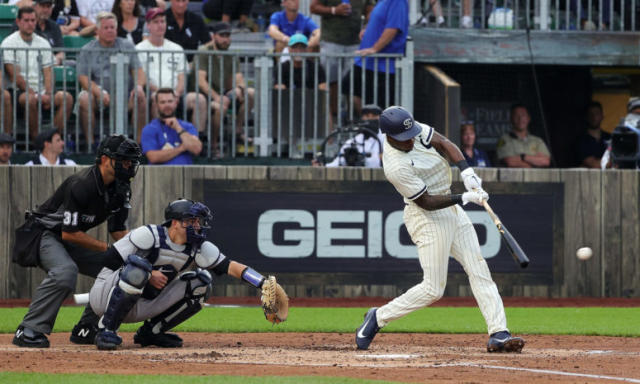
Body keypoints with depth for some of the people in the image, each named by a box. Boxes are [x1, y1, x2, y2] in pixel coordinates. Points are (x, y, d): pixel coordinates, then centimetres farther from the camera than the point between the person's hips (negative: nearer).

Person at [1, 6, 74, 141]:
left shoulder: (43, 43, 15)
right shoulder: (9, 43, -1)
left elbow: (48, 73, 10)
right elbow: (15, 75, -9)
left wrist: (48, 94, -10)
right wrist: (35, 94, -16)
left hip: (41, 91, 5)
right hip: (19, 91, -5)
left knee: (67, 97, -22)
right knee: (30, 99, -39)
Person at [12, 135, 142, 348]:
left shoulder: (120, 189, -2)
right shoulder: (82, 185, -29)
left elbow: (118, 231, 5)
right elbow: (69, 234, -26)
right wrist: (107, 248, -23)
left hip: (71, 242, 9)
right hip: (45, 233, -9)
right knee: (65, 271, -36)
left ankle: (85, 329, 6)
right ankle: (28, 330, -31)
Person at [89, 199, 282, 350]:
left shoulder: (200, 249, -3)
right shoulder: (149, 235, -19)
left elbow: (231, 266, -13)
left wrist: (265, 285, -27)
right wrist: (148, 275, -26)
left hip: (142, 307, 6)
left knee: (200, 283, -5)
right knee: (138, 266, -38)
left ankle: (151, 332, 4)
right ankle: (107, 331, -28)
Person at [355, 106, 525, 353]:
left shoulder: (414, 130, -6)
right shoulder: (397, 166, -27)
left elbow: (444, 144, -4)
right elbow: (427, 202, -23)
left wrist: (467, 172, -19)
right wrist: (465, 198, -25)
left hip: (452, 211, 9)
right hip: (428, 216, -9)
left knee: (479, 270, 2)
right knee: (433, 289, -7)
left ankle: (498, 334, 0)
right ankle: (378, 318, 10)